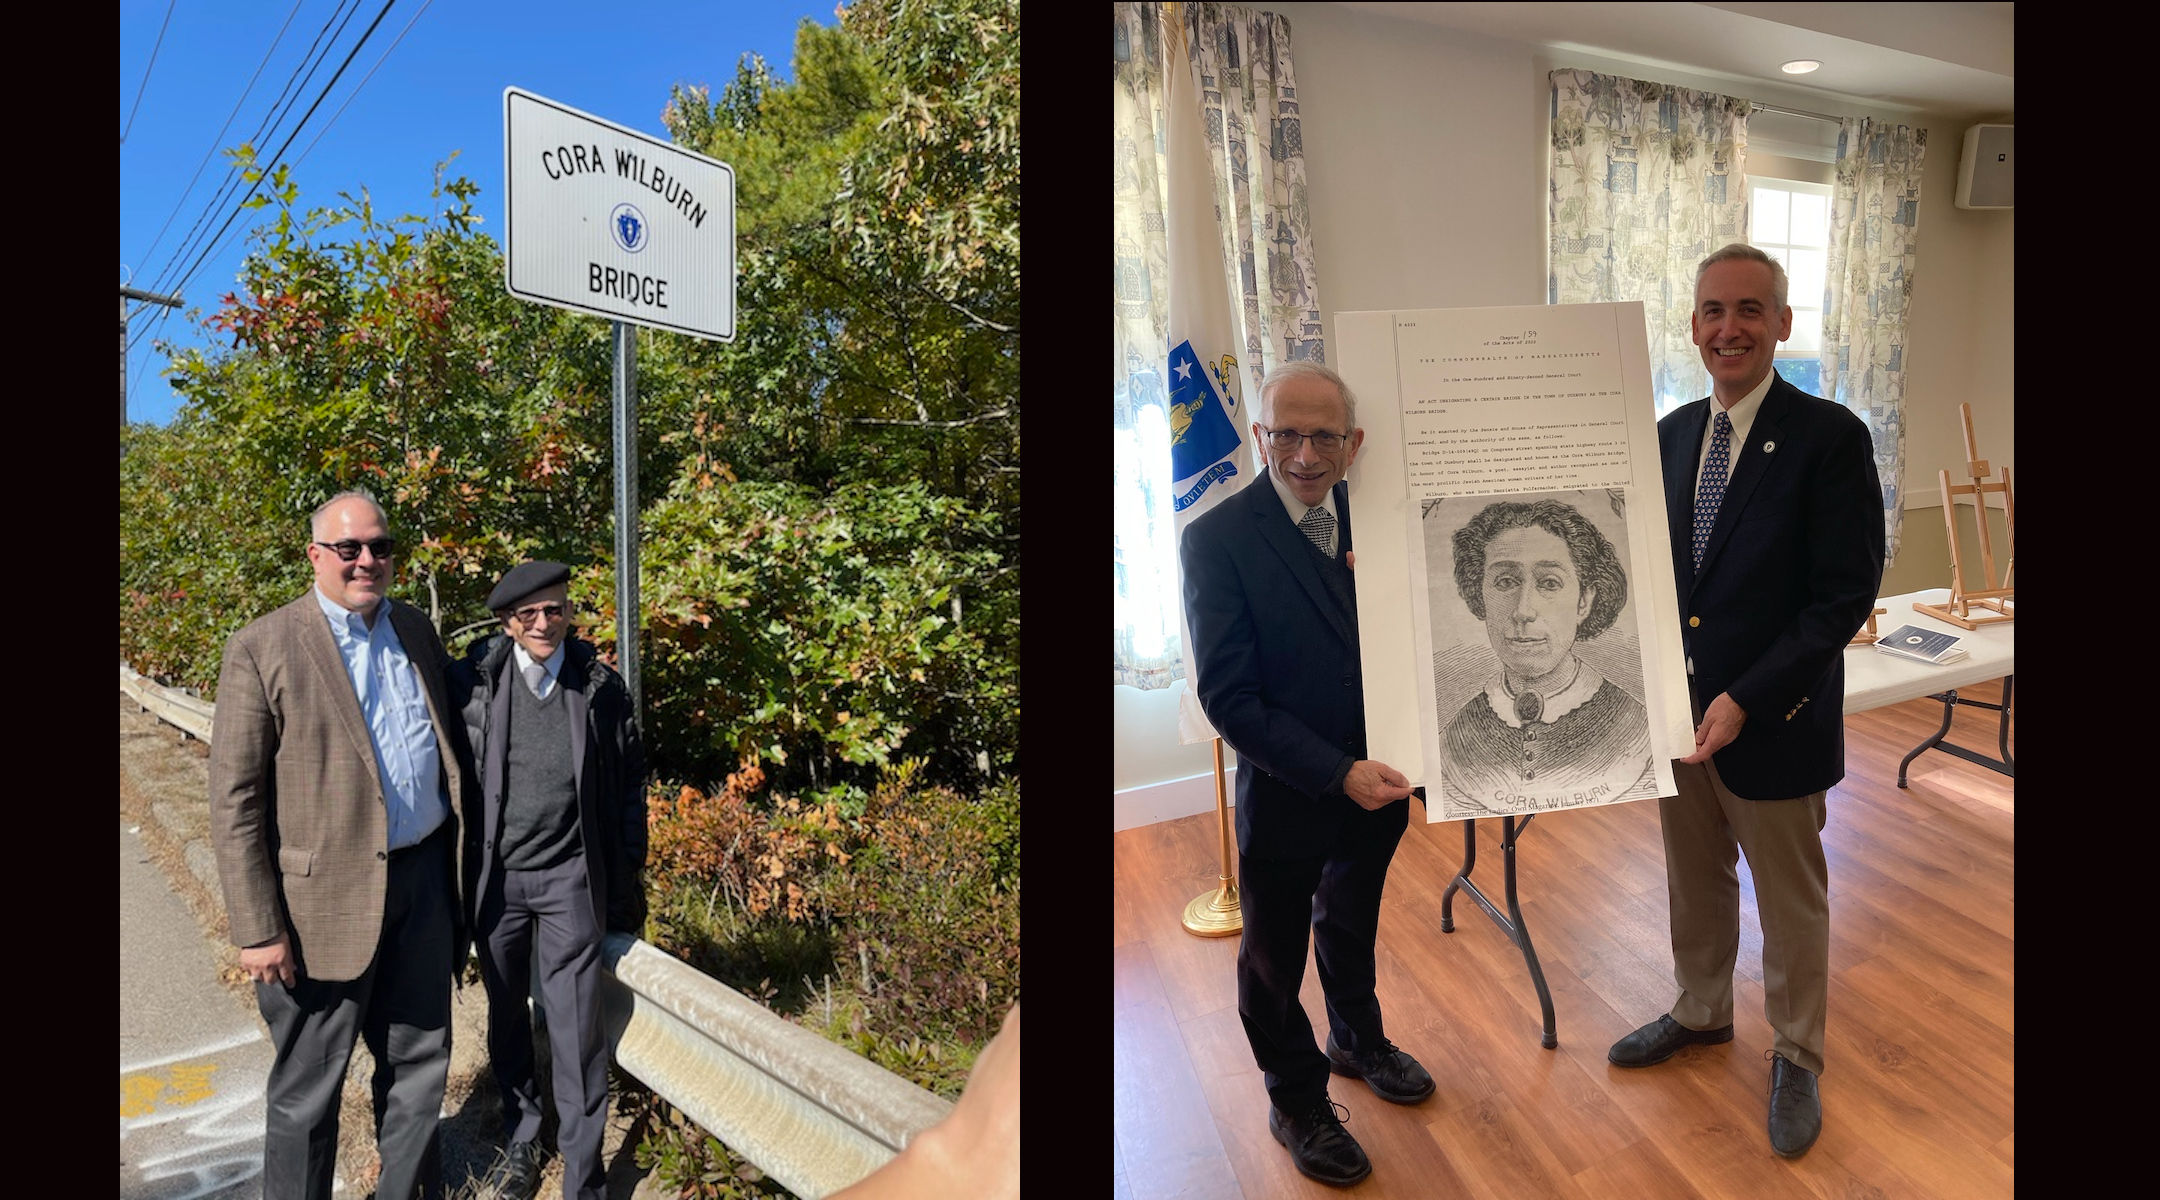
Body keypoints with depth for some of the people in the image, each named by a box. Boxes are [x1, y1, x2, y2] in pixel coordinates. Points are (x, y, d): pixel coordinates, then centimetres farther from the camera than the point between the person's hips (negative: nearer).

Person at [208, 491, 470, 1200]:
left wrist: (458, 865, 11)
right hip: (326, 900, -4)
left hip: (423, 880, 5)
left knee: (418, 1061, 18)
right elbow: (234, 801, -10)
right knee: (307, 1089, 12)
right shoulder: (261, 649, -9)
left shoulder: (417, 631, 7)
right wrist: (257, 929, -12)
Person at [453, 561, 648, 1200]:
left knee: (577, 1030, 1)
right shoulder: (474, 682, -6)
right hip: (495, 877, 2)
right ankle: (522, 1139, 41)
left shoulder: (602, 689, -4)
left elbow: (630, 783, 3)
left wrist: (629, 878, 4)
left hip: (571, 880, -1)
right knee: (506, 1017, 18)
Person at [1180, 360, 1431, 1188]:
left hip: (1375, 780, 5)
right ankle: (1296, 1103, 42)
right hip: (1284, 794, -4)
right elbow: (1229, 699, -21)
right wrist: (1337, 774, -26)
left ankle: (1358, 1040, 57)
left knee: (1351, 925, 29)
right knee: (1275, 958, 17)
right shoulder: (1217, 539, -20)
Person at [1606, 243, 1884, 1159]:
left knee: (1792, 903, 14)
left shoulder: (1829, 437, -14)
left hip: (1774, 719, -5)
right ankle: (1700, 1013, 44)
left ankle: (1796, 1059, 36)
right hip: (1677, 709, 5)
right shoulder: (1672, 433, 4)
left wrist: (1746, 700, -22)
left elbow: (1845, 596, -16)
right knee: (1694, 880, 22)